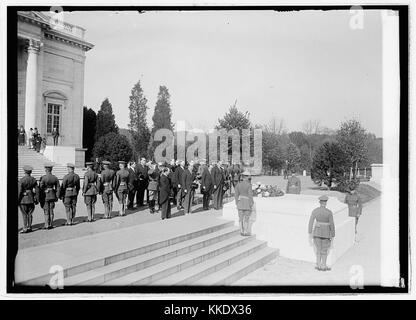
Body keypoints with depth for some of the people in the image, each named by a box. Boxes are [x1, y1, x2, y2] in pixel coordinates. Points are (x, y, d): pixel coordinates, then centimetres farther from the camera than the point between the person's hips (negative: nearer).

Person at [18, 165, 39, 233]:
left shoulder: (21, 180, -12)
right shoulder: (33, 180, 1)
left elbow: (19, 191, -14)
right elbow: (37, 190, 2)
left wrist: (17, 200, -6)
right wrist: (37, 199, 9)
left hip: (23, 199, -4)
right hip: (31, 198, 4)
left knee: (24, 214, 3)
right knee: (30, 214, 12)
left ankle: (25, 228, 5)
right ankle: (29, 227, 17)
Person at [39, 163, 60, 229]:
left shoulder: (43, 178, -14)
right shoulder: (55, 178, -1)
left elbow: (40, 188, -12)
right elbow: (57, 188, 3)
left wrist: (39, 198, -3)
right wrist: (56, 197, 11)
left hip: (45, 196, -4)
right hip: (52, 195, 4)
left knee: (46, 211, 5)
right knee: (51, 210, 12)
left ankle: (47, 225, 8)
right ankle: (51, 224, 17)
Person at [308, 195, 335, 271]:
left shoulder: (315, 211, -7)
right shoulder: (329, 212, -15)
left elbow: (311, 222, -5)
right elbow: (331, 224, -11)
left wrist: (310, 233, 3)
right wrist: (333, 235, -2)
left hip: (317, 231, 3)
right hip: (326, 232, -3)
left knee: (318, 249, 16)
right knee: (324, 250, 11)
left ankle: (318, 265, 18)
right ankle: (323, 266, 20)